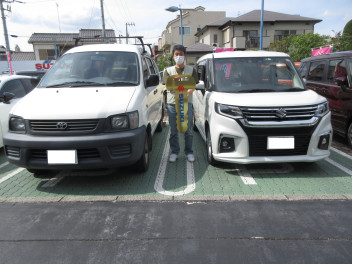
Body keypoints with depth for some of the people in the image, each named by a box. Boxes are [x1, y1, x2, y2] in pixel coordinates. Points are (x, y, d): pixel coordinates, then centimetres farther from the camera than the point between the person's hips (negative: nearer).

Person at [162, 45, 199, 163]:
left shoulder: (191, 70, 10)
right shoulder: (168, 70, 10)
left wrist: (189, 91, -22)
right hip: (172, 103, 0)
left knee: (188, 130, 3)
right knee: (173, 130, 5)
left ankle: (189, 152, 17)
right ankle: (174, 152, 18)